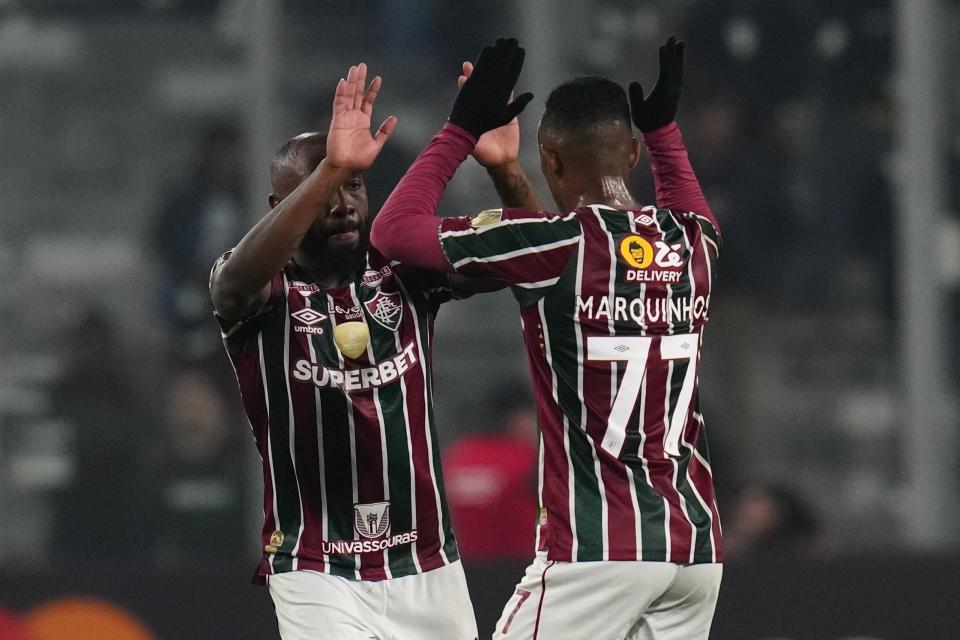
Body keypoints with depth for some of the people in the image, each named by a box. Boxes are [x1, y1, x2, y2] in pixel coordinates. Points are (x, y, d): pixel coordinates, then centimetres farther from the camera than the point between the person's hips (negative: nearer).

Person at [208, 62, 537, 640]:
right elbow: (239, 279, -30)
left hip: (429, 569, 4)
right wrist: (330, 171, -42)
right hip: (319, 576, -4)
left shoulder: (404, 272, 5)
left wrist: (503, 170, -28)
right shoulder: (265, 291, -5)